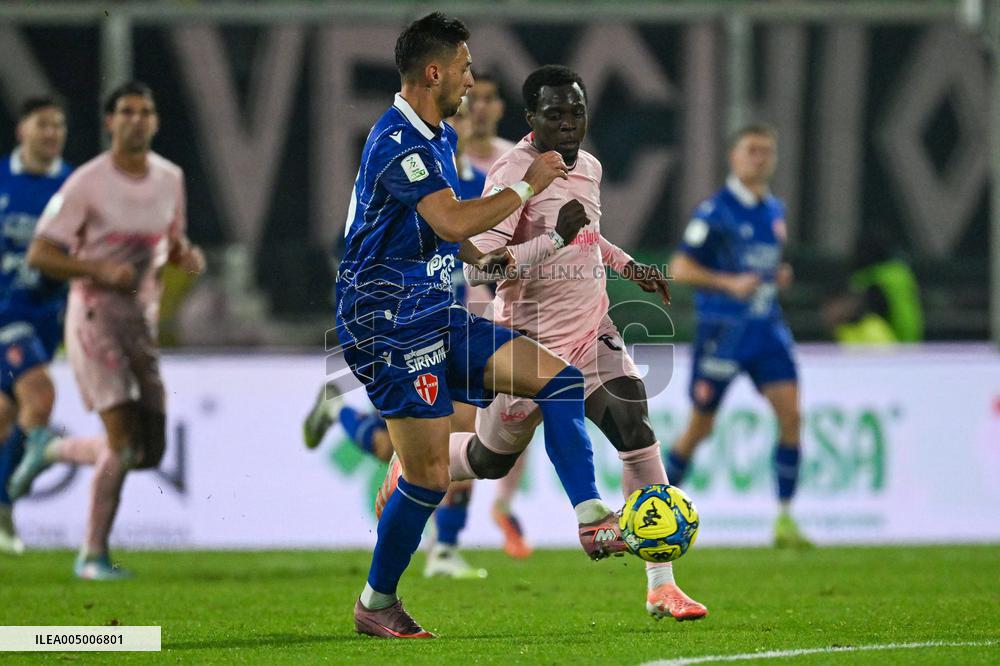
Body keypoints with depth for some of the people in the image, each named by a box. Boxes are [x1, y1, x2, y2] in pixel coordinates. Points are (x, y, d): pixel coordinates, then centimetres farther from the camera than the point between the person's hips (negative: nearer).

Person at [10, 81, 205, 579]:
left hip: (142, 321, 6)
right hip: (95, 315, -6)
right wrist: (101, 270, -23)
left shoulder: (170, 178, 8)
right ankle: (93, 554, -3)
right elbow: (39, 255, -10)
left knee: (150, 452, 5)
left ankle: (52, 451, 30)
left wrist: (188, 257, -1)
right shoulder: (87, 183, -10)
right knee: (124, 440, -16)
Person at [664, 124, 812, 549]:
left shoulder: (775, 211, 12)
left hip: (767, 326, 6)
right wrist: (729, 283, -23)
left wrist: (779, 277, 6)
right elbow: (680, 268, -12)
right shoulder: (716, 210, -9)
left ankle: (784, 520, -6)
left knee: (790, 413, -10)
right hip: (723, 330, -5)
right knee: (700, 426, 1)